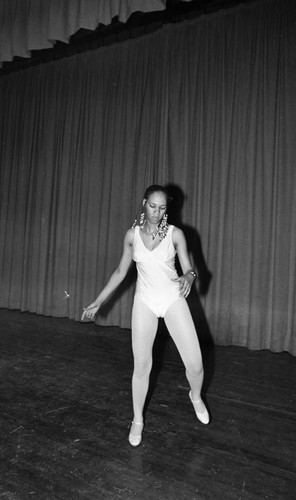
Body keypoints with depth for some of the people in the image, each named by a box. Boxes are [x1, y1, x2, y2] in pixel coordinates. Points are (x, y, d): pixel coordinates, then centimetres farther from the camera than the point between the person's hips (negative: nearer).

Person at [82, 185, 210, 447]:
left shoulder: (175, 234, -5)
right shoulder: (132, 234, 0)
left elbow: (188, 269, -4)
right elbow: (120, 272, 7)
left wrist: (189, 277, -29)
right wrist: (98, 302, 7)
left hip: (173, 299, -1)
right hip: (145, 302, 1)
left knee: (195, 363, -2)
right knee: (141, 365, 3)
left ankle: (196, 397, 34)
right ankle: (138, 420, 28)